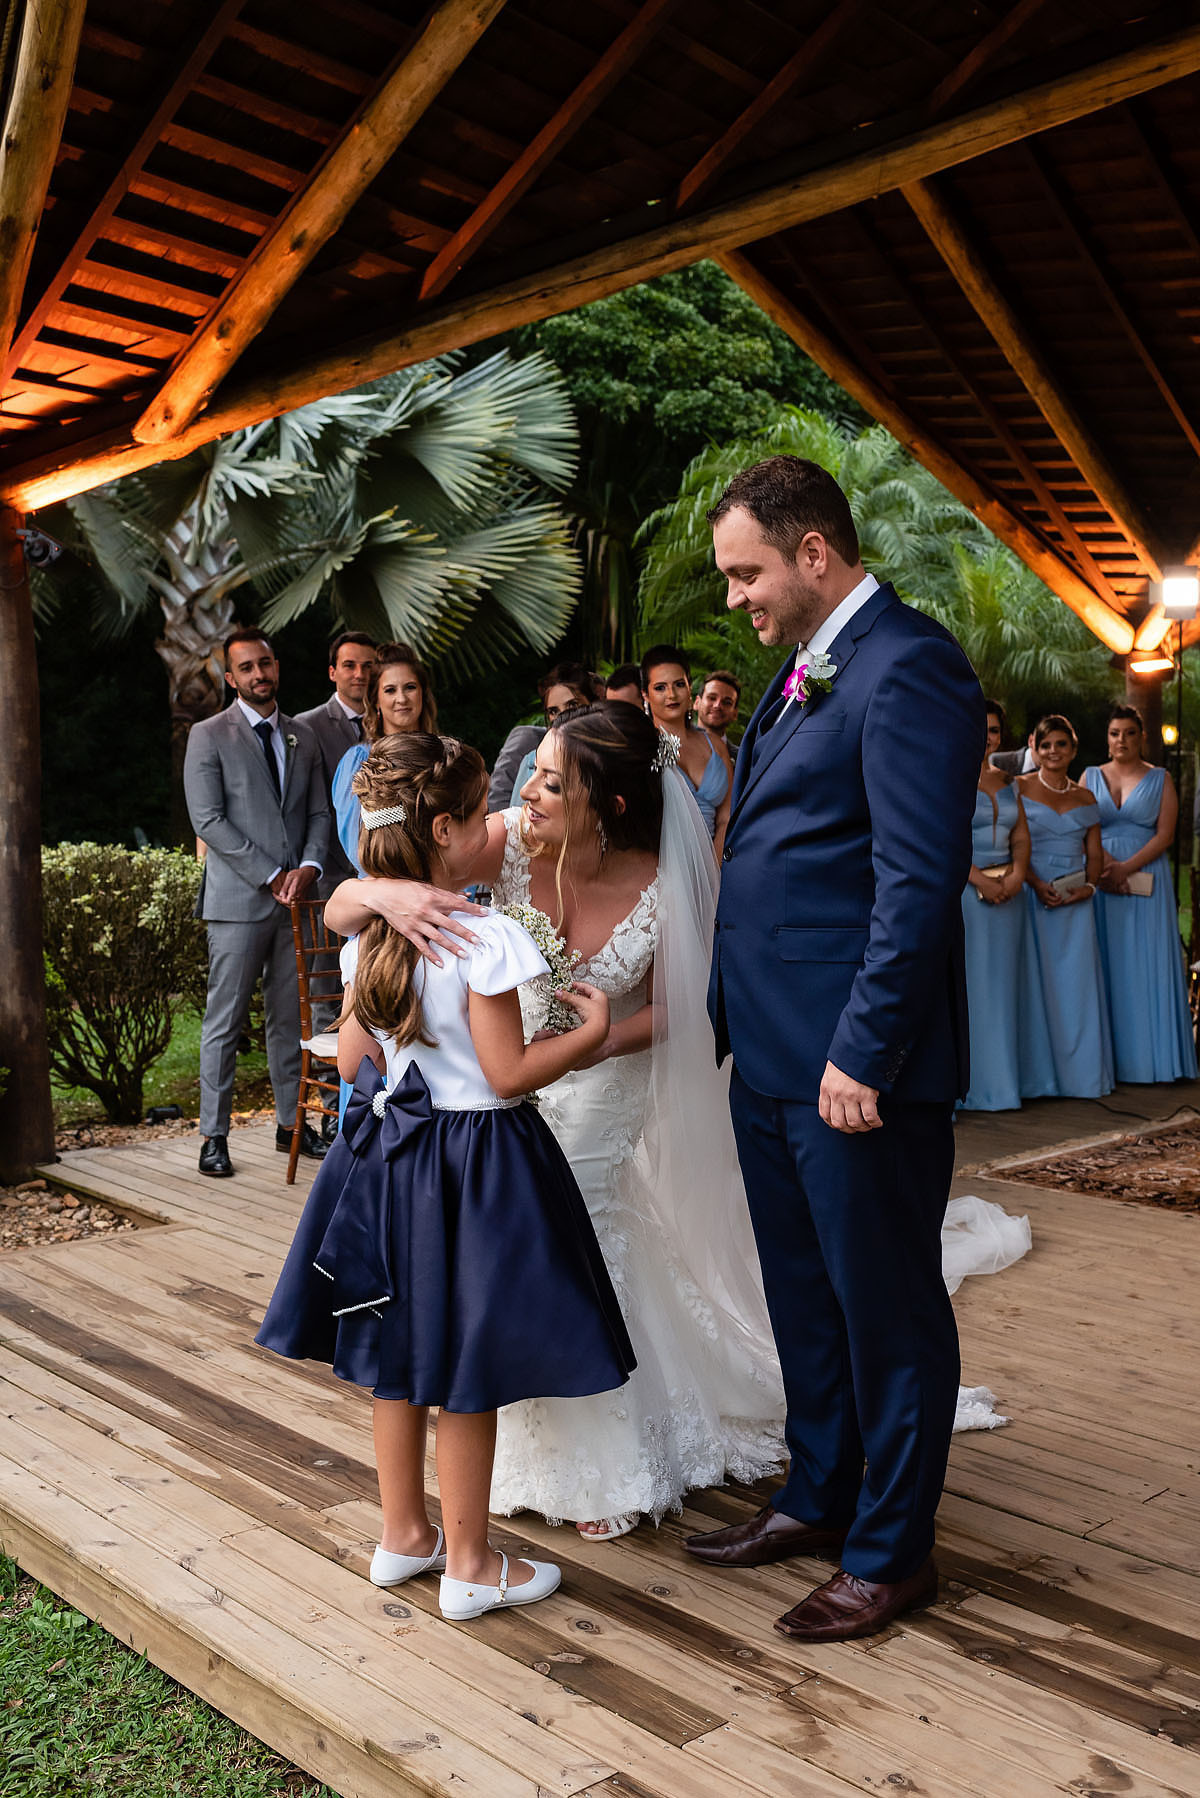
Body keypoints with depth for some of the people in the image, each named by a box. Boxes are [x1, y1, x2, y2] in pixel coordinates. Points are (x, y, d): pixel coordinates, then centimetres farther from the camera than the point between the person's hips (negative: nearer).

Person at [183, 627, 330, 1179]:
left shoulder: (302, 736, 15)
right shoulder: (209, 736, 0)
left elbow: (319, 812, 13)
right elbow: (208, 819, -8)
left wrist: (308, 867, -6)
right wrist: (271, 876, -12)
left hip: (296, 896, 4)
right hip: (238, 899, -4)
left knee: (290, 1018, 9)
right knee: (224, 1021, -1)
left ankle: (290, 1123, 19)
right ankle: (214, 1134, 6)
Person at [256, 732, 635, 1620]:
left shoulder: (367, 939, 2)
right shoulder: (483, 939, -20)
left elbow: (354, 1062, 8)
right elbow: (511, 1074, -18)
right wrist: (592, 1032, -6)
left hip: (388, 1151, 7)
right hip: (475, 1163, -7)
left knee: (398, 1357, 18)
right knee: (466, 1369, 5)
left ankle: (404, 1534, 33)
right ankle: (469, 1564, 19)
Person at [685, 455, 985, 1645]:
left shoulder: (907, 667, -14)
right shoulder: (804, 672, 16)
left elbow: (921, 882, -20)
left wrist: (864, 1051, -21)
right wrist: (733, 1018, 14)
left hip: (854, 1065, -9)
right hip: (771, 1056, 9)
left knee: (886, 1310, 8)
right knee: (804, 1299, 20)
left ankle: (890, 1552, 25)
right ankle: (819, 1498, 38)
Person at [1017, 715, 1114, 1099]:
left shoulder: (1085, 798, 14)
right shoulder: (1019, 789, 1)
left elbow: (1095, 853, 13)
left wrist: (1089, 886, -6)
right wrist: (1037, 884, -18)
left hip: (1075, 901, 4)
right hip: (1033, 896, -4)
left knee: (1076, 983, 3)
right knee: (1037, 981, -3)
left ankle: (1075, 1074, 11)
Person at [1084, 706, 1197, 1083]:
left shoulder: (1160, 779, 7)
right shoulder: (1091, 777, 11)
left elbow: (1165, 834, -3)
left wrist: (1125, 868, -14)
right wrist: (1103, 865, -12)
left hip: (1145, 879, -1)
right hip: (1098, 879, 1)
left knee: (1146, 963, -2)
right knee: (1106, 964, 0)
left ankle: (1149, 1056, 4)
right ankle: (1106, 1058, 3)